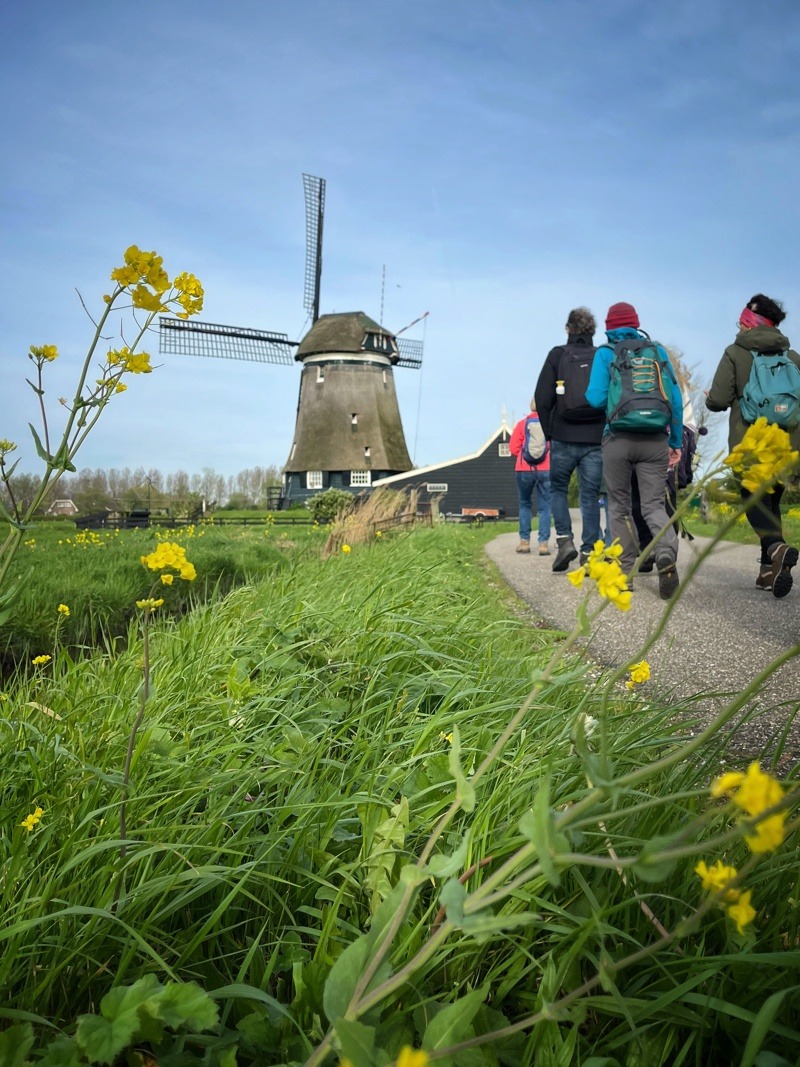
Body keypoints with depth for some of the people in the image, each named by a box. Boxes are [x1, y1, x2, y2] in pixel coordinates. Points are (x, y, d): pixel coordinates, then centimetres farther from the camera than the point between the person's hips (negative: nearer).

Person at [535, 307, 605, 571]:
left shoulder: (557, 355, 2)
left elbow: (542, 398, -2)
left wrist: (549, 431, 8)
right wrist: (606, 431, 11)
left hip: (564, 438, -1)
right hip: (596, 439, 1)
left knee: (557, 489, 15)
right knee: (590, 495, 6)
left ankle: (564, 539, 0)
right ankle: (589, 551, 4)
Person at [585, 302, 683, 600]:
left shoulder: (605, 353, 3)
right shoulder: (658, 350, 11)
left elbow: (596, 398, -7)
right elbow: (676, 398, 8)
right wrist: (676, 441, 13)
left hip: (618, 439, -2)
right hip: (655, 440, 2)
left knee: (619, 507, 11)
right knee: (654, 504, 4)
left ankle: (626, 570, 10)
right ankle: (666, 552, -25)